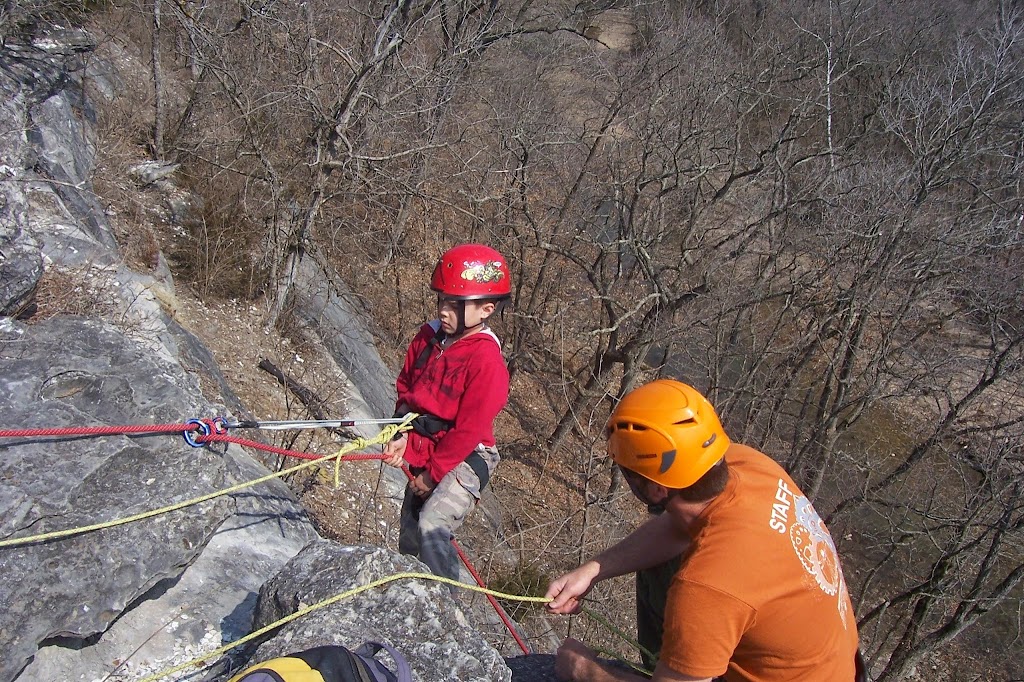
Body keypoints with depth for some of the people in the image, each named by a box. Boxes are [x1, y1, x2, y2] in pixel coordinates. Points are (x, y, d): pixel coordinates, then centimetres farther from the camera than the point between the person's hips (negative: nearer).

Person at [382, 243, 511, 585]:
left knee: (432, 526, -24)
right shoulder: (428, 337, -2)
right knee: (409, 532, 20)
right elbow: (405, 387, 10)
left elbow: (468, 430, -22)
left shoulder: (486, 358, -23)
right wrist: (402, 436, -5)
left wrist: (433, 473, -15)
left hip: (465, 458, -8)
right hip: (424, 453, 8)